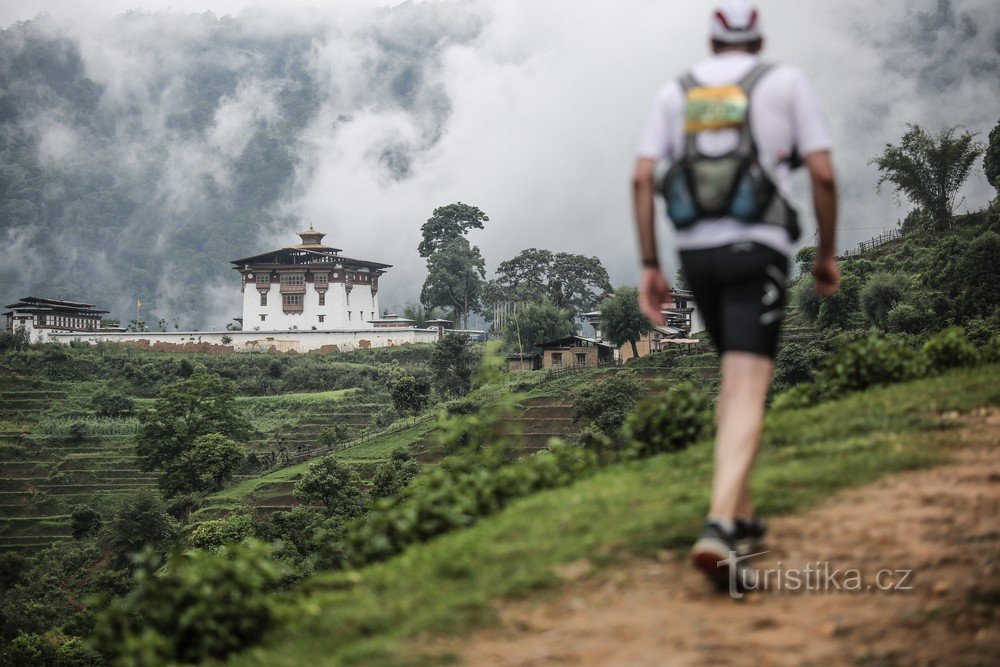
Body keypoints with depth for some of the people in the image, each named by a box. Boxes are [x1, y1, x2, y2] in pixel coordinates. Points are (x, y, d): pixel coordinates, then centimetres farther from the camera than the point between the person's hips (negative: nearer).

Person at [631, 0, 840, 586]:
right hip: (757, 251, -4)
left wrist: (650, 267, 4)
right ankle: (719, 529, -30)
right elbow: (824, 175, -2)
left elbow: (643, 179, 3)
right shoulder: (787, 82, 6)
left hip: (696, 252, 4)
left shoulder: (677, 92, 13)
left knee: (737, 377, 22)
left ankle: (743, 520, 21)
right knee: (748, 393, -11)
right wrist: (828, 255, 9)